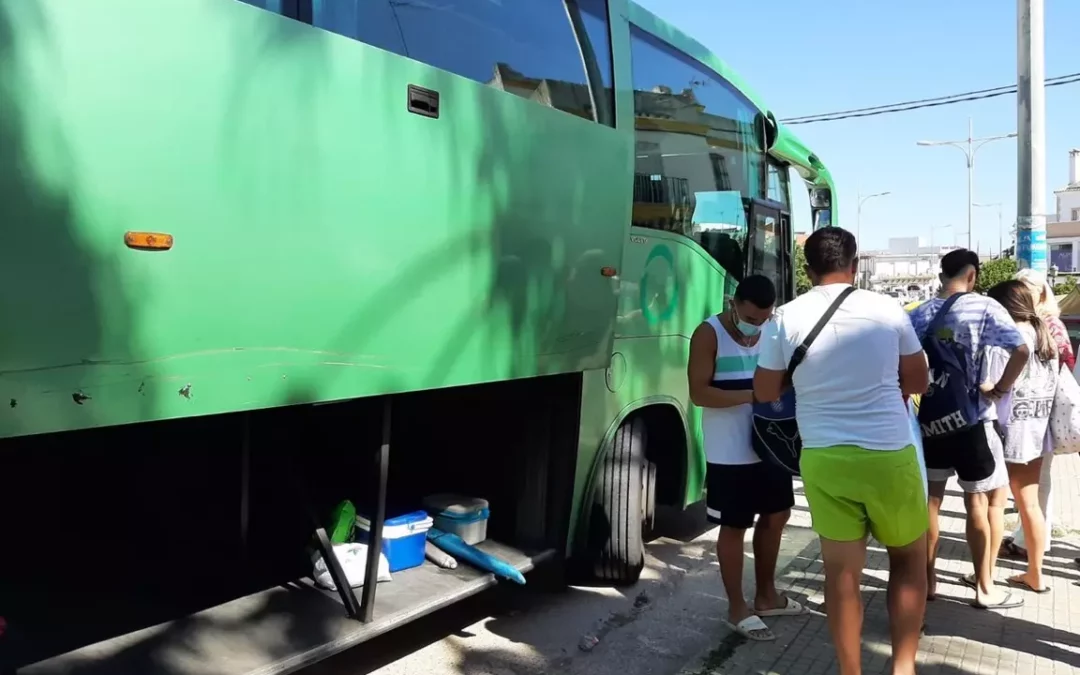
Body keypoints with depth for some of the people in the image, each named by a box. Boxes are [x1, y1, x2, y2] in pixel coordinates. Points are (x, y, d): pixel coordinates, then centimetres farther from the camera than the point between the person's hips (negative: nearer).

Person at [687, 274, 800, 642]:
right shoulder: (709, 334, -14)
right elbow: (699, 393, -19)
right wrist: (753, 394, -28)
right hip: (731, 454, -7)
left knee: (776, 516, 18)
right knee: (734, 527, 3)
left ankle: (766, 595, 37)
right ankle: (738, 608, 19)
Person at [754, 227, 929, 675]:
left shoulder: (785, 318, -3)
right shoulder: (887, 310, -3)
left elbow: (766, 392, 5)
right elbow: (917, 382, 8)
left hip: (824, 458, 1)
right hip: (890, 454, 0)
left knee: (842, 571, 10)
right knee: (909, 557, 19)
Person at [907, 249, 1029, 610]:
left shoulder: (918, 314, 4)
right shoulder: (984, 307, -9)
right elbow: (1021, 351, -20)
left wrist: (917, 392, 7)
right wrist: (1000, 389, -8)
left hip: (928, 420, 4)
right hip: (970, 421, -4)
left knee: (929, 500, 12)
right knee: (982, 502, 11)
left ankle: (927, 580, 20)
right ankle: (984, 587, 18)